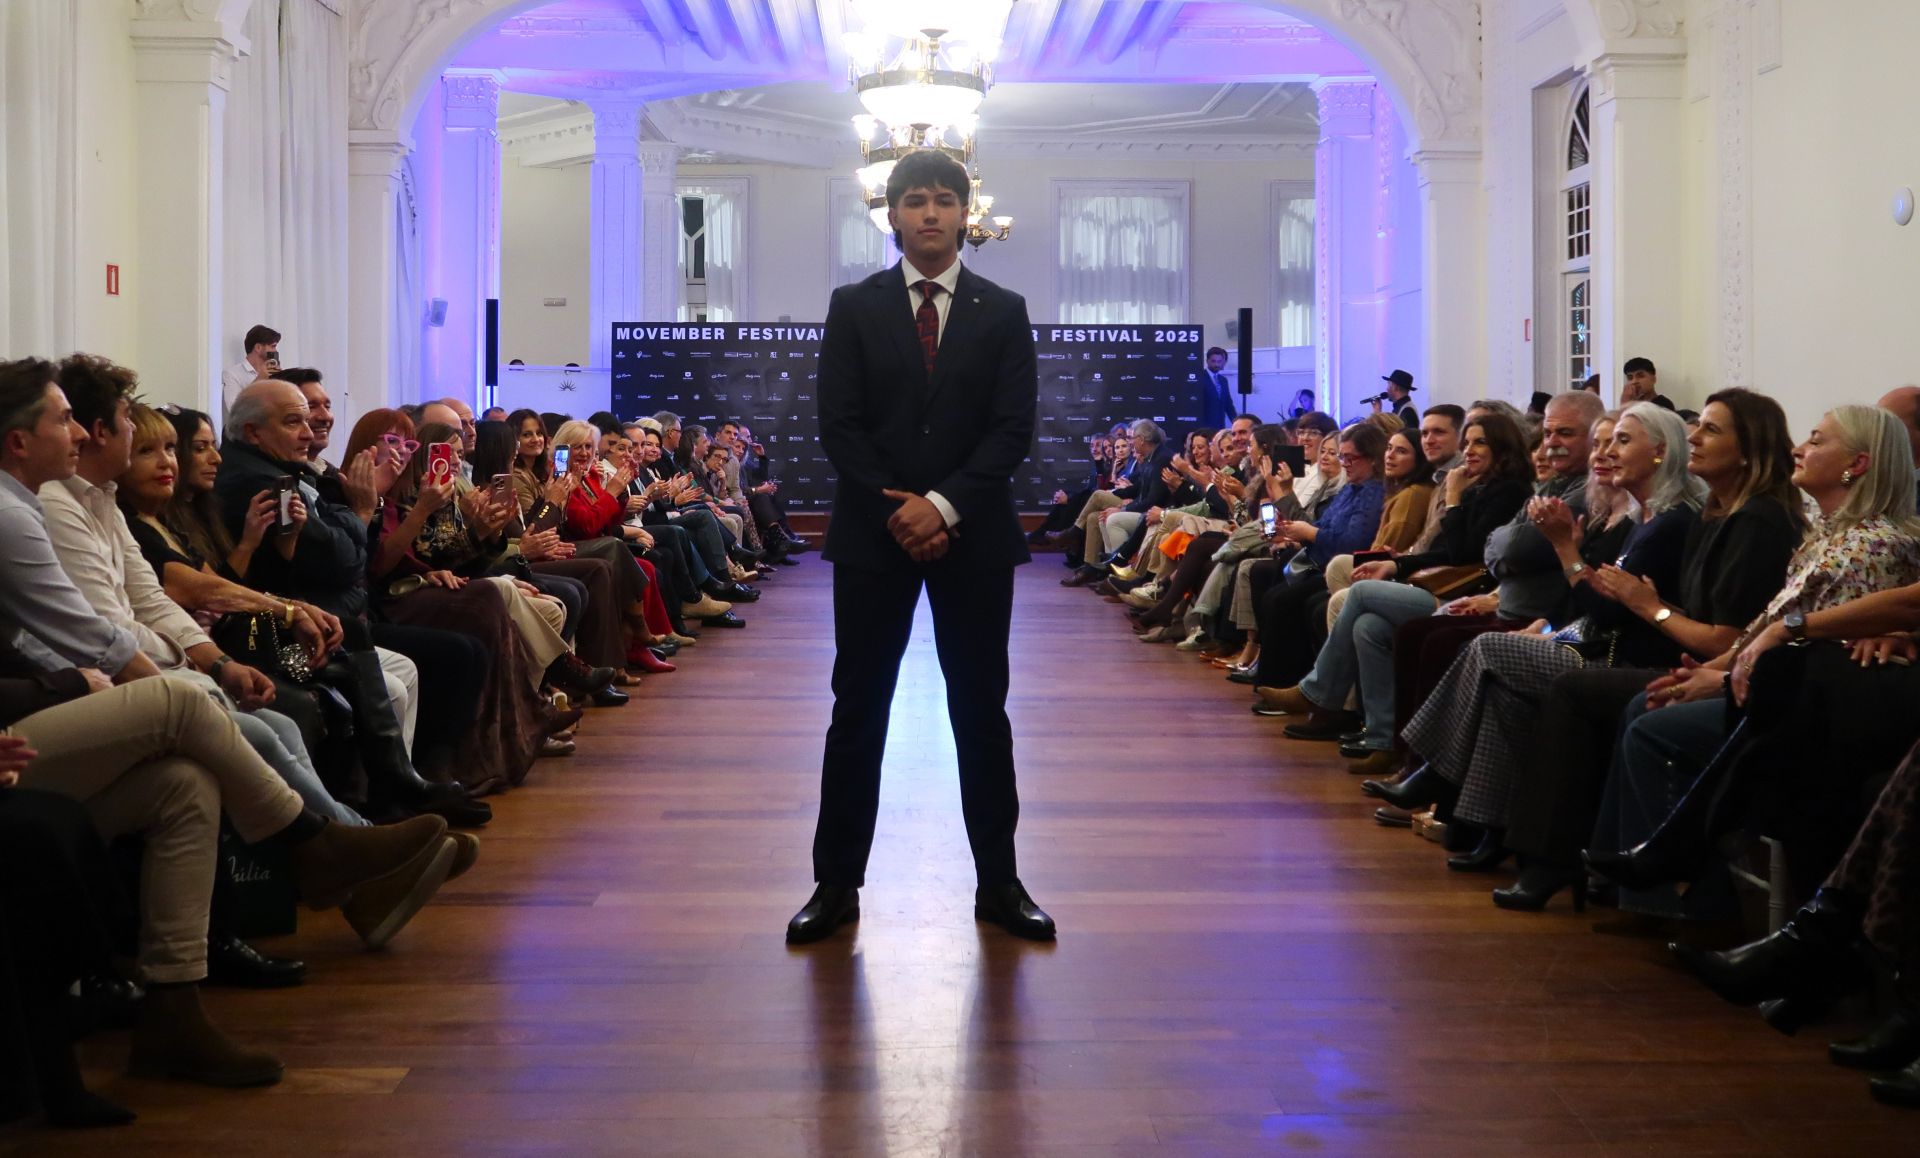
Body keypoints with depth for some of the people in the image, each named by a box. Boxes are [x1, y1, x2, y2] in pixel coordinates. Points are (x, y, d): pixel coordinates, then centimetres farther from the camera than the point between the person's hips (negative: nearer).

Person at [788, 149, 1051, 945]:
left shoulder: (1003, 311, 5)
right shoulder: (853, 307, 5)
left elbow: (1013, 429, -3)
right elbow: (840, 425, -2)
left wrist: (944, 505, -14)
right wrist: (896, 511, -12)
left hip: (974, 534, 0)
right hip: (873, 533, 0)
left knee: (982, 709, 6)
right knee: (857, 709, 3)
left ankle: (998, 882, 14)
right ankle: (837, 883, 10)